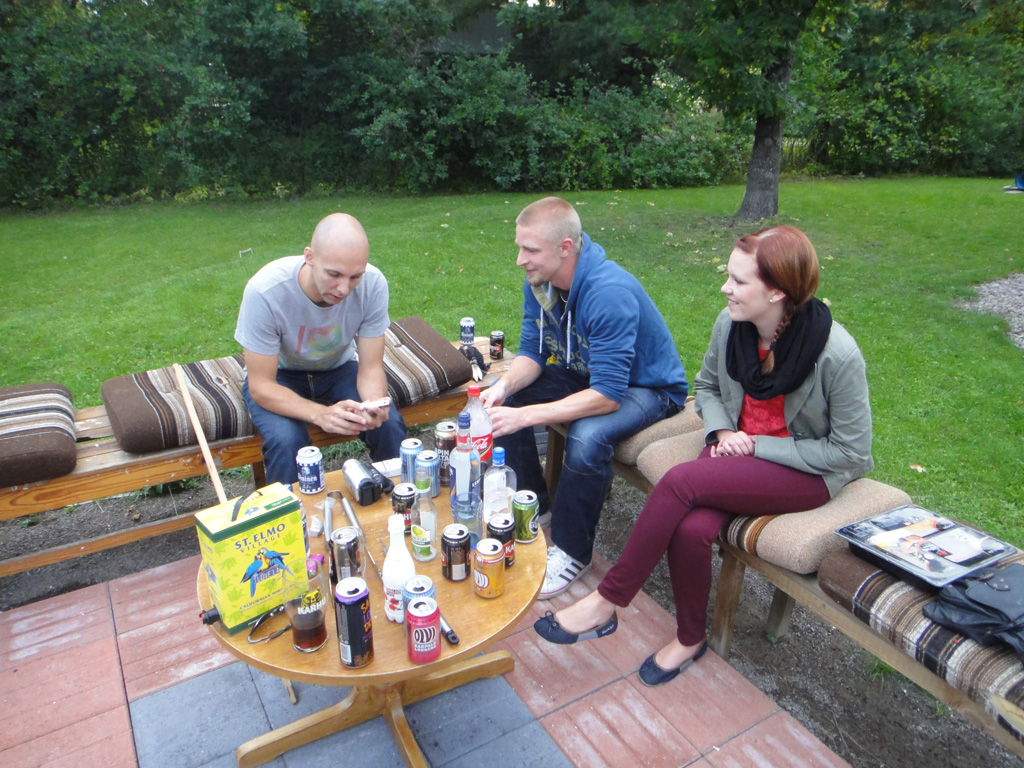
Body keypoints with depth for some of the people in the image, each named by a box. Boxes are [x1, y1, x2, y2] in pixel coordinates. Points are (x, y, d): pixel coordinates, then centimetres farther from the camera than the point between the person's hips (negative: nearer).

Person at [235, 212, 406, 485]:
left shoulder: (373, 284, -25)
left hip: (339, 368, 2)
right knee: (286, 440, -31)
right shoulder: (264, 291, -32)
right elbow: (261, 386, -26)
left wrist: (374, 404, -40)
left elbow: (370, 368, -17)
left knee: (389, 426, -23)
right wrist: (319, 414, -44)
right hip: (278, 375, -2)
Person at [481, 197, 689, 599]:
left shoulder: (610, 292, -35)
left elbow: (608, 395, -36)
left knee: (586, 438, -36)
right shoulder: (539, 280, -10)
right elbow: (532, 352, -4)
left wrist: (526, 415, -40)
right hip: (583, 371, 8)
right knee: (499, 401, -9)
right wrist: (505, 385, -26)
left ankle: (571, 551, -10)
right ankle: (532, 506, 11)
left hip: (645, 386, -7)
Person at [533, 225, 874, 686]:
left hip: (808, 472, -4)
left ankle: (605, 604, -13)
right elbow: (706, 385, 12)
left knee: (680, 481, -28)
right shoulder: (731, 324, -8)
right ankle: (689, 638, 4)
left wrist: (757, 445, -16)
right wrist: (722, 432, -7)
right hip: (738, 450, 5)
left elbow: (849, 454, -13)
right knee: (690, 529, -26)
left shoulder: (836, 354, -22)